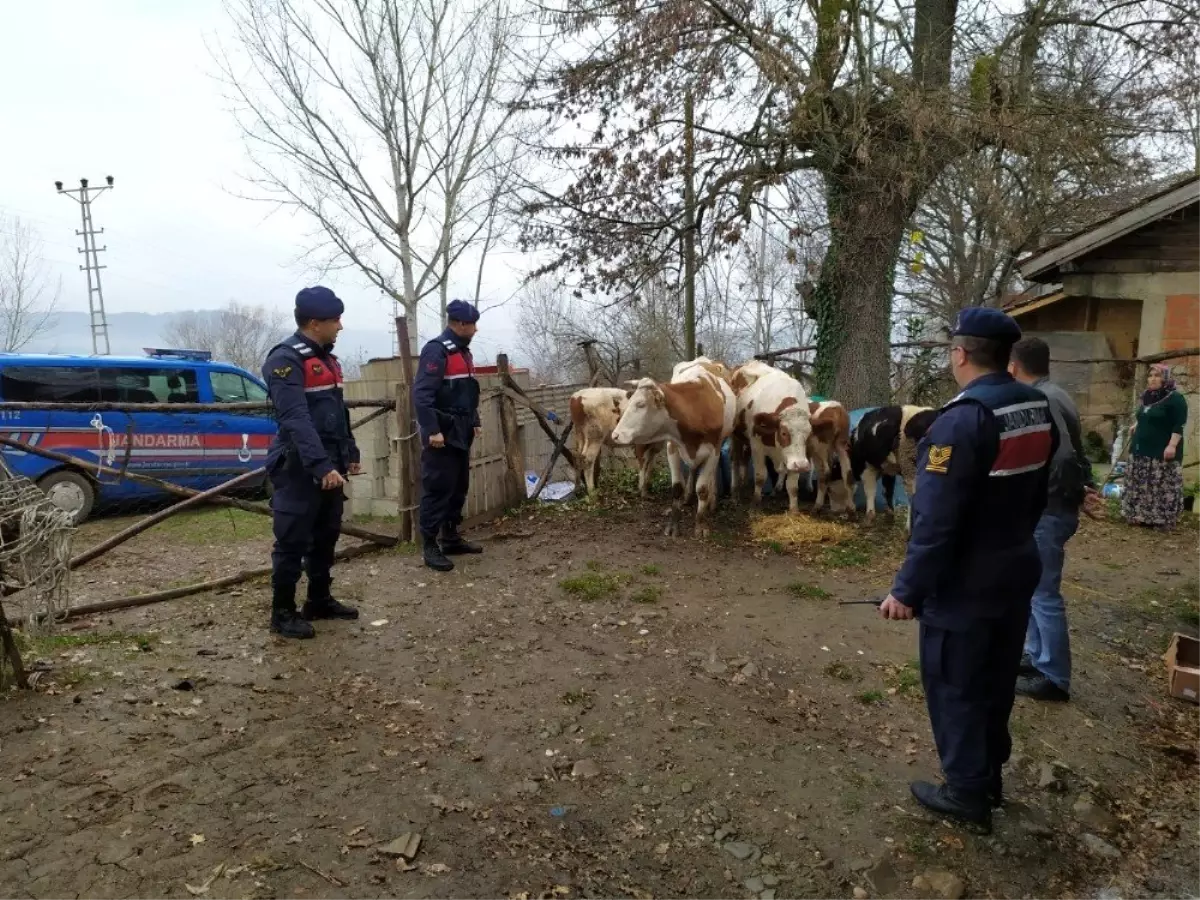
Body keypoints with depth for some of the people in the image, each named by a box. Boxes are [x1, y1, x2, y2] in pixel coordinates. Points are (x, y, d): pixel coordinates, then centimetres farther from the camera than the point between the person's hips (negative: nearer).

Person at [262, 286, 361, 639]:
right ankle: (282, 613, 11)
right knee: (293, 543, -1)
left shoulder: (326, 358, 15)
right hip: (299, 470, -9)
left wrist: (349, 454, 18)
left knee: (327, 536, 16)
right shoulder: (286, 359, -16)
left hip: (330, 467, 9)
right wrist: (320, 466, -33)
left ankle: (320, 600, 30)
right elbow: (296, 420, -26)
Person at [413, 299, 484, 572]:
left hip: (460, 432, 9)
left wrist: (474, 422, 20)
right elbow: (421, 393, -22)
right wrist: (432, 430, -25)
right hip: (442, 432, -9)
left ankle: (451, 537, 24)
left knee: (459, 486, 14)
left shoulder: (462, 350, 15)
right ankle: (430, 546, 1)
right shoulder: (436, 350, -15)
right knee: (438, 488, -6)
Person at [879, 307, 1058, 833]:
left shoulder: (962, 420, -25)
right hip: (1016, 572, 8)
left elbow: (936, 520, -26)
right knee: (995, 680, 21)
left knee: (954, 686, 7)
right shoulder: (1038, 409, 2)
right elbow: (1036, 495, 12)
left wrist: (908, 588, -20)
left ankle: (967, 792, 20)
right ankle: (988, 775, 37)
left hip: (965, 586, -8)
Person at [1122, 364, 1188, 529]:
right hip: (1142, 450, 8)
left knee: (1162, 486, -6)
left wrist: (1172, 445, -23)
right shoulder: (1148, 397, 14)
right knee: (1141, 486, 11)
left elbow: (1179, 424, -17)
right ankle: (1140, 515, 18)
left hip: (1162, 452, -8)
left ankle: (1163, 519, 1)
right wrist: (1136, 426, 16)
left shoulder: (1175, 398, -10)